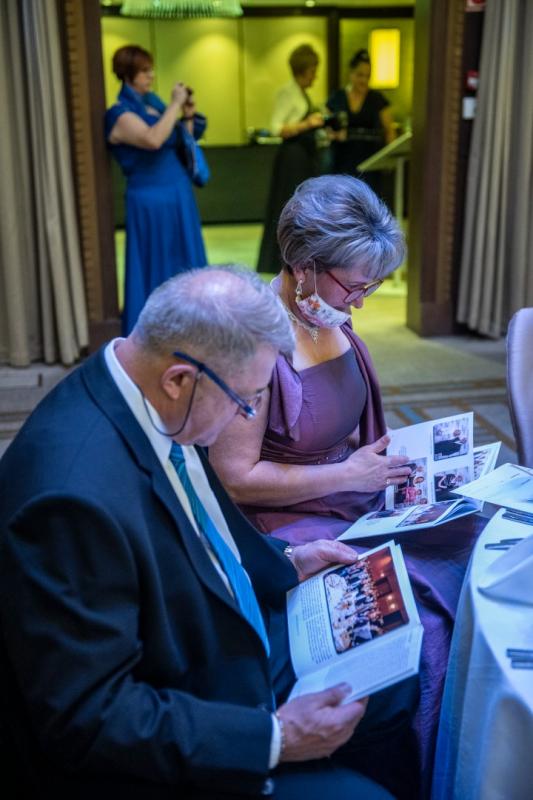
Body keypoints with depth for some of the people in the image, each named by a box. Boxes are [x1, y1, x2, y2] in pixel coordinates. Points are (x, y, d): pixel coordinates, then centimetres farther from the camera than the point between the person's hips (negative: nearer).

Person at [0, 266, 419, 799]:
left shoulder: (143, 399, -8)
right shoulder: (76, 492, -35)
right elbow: (87, 718, -29)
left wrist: (285, 564, 6)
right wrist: (273, 739, -25)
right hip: (169, 753, -8)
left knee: (398, 683, 15)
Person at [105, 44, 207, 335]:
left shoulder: (152, 101, 12)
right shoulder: (120, 114, -11)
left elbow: (183, 141, 17)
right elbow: (153, 140, -30)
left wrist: (188, 113, 1)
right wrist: (175, 105, -21)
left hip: (178, 191, 8)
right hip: (151, 197, -8)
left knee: (184, 260, 14)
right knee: (157, 263, -1)